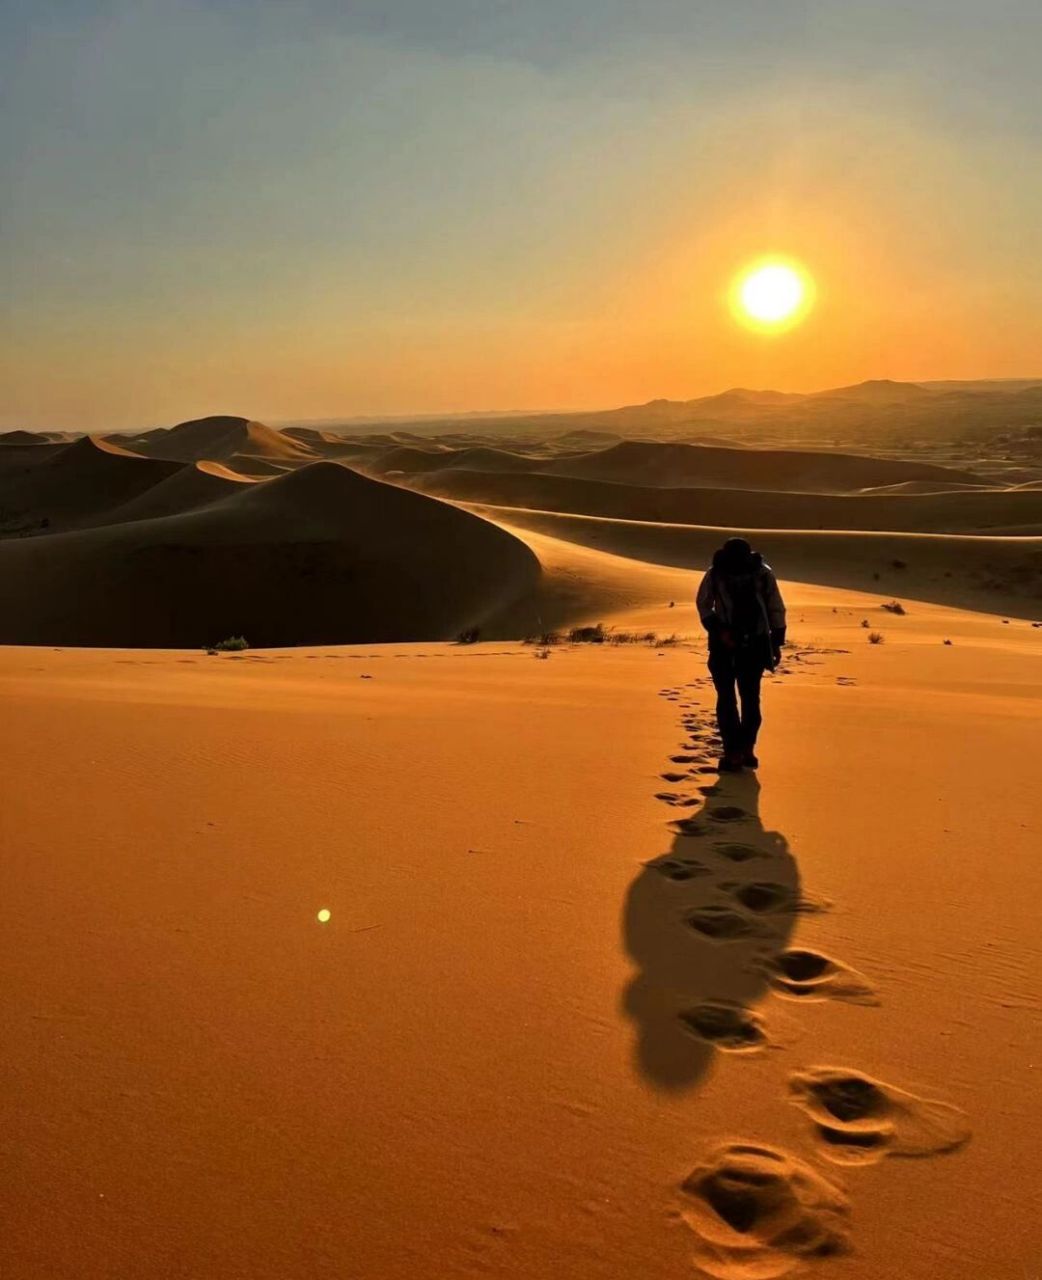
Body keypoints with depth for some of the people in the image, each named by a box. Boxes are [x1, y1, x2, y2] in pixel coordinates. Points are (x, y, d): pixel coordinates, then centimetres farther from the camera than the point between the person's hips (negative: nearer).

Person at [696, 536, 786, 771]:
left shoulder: (763, 574, -8)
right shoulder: (715, 574, -10)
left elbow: (776, 609, 2)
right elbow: (704, 605, -1)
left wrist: (776, 643, 3)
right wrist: (719, 630, -16)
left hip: (754, 645, 0)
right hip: (724, 644, 0)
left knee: (750, 698, 4)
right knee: (726, 699, -2)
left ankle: (747, 748, 20)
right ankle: (733, 751, 5)